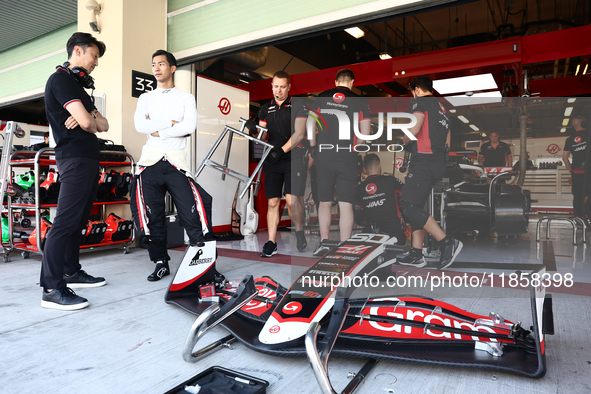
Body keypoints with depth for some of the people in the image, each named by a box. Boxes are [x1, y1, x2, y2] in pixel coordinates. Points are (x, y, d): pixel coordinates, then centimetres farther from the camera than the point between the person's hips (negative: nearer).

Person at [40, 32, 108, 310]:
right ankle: (52, 289, -12)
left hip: (89, 159, 10)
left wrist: (90, 119, -6)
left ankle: (72, 272, 20)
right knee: (65, 221, -13)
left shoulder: (78, 86, 25)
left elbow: (103, 125, 16)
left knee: (78, 220, 12)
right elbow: (86, 122, -17)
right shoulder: (61, 79, -5)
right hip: (75, 158, -10)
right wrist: (90, 122, 6)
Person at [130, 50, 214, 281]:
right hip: (150, 162, 3)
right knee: (152, 216, 2)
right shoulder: (146, 98, 17)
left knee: (192, 213, -11)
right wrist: (172, 123, -6)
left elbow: (189, 127, -8)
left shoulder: (186, 98, 12)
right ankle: (161, 263, 15)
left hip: (176, 162, -2)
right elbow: (140, 125, -2)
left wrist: (157, 131, -6)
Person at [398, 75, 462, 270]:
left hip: (424, 161, -9)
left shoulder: (420, 102, -1)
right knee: (416, 207, 9)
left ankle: (447, 243, -15)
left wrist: (404, 140, 1)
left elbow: (414, 128, -17)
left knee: (410, 208, -12)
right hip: (438, 164, 9)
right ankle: (416, 254, 8)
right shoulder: (441, 108, 24)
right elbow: (447, 141, 26)